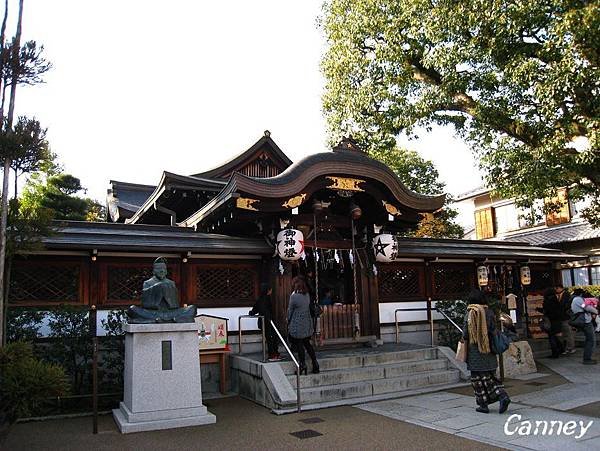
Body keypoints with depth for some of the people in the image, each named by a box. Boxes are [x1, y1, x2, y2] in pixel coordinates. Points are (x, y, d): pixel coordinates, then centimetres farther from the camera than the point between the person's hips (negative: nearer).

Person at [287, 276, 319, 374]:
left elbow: (290, 310, -7)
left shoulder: (294, 296, -16)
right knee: (307, 343, 15)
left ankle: (303, 365, 6)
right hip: (307, 322, 6)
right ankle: (315, 364, 15)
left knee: (299, 345, 4)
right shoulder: (307, 295, 3)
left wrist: (288, 321, 6)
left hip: (297, 324, -6)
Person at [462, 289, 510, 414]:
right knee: (490, 377, 17)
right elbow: (494, 331, 0)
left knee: (478, 378, 6)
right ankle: (503, 396, 1)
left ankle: (483, 405, 10)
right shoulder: (489, 313, -2)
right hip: (489, 353, 4)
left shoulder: (470, 314, -12)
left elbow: (465, 335, -10)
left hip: (475, 353, -4)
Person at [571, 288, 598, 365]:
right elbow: (587, 307, -16)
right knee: (591, 341, -6)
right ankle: (587, 359, -5)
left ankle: (586, 358, 21)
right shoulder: (578, 299, -12)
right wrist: (596, 311, 0)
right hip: (586, 322, -10)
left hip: (584, 323, 10)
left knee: (588, 340, 18)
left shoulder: (573, 301, 19)